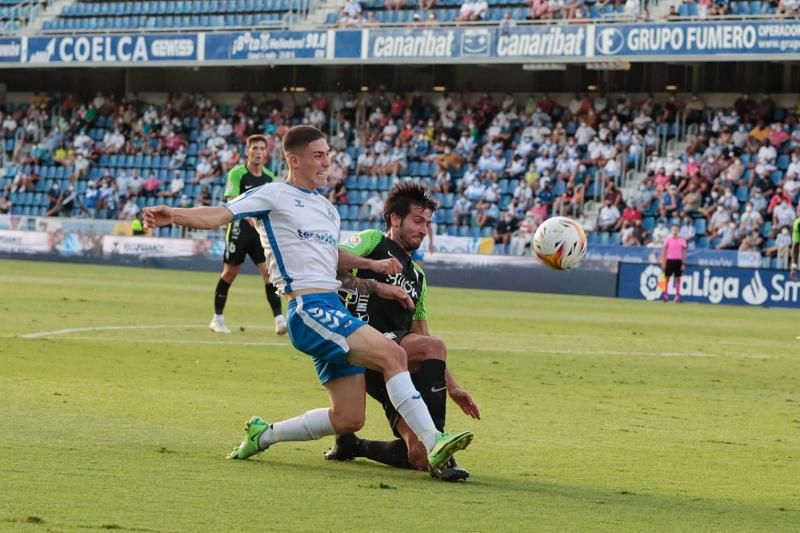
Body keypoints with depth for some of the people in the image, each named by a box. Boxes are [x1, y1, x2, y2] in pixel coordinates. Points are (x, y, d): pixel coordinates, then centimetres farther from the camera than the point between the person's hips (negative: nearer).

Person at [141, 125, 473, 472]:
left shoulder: (327, 209, 24)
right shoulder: (274, 195, 1)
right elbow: (221, 215, -10)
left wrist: (371, 266, 19)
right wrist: (175, 215, -27)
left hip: (332, 309, 9)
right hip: (309, 309, -9)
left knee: (348, 419, 3)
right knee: (392, 354, -25)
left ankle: (263, 434, 21)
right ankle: (433, 442, -27)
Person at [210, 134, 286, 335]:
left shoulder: (269, 177, 8)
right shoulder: (237, 173, -9)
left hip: (261, 230, 4)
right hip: (239, 228, -4)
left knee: (268, 271, -8)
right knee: (230, 273, 3)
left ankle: (279, 319, -12)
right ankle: (217, 319, 16)